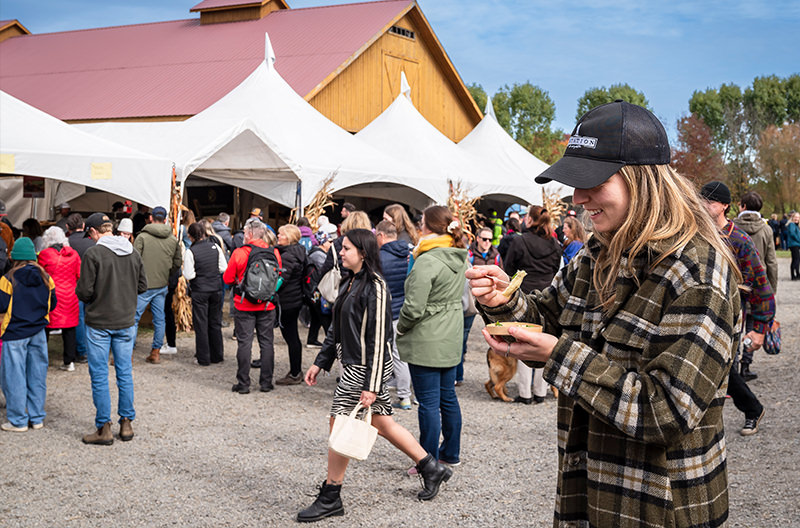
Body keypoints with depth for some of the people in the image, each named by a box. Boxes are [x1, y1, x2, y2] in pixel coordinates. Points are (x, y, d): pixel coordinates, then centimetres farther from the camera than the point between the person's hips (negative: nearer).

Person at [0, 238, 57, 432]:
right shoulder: (45, 278, -1)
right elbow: (53, 304, 7)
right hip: (38, 333, 4)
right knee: (37, 376, 12)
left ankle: (19, 421, 10)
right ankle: (37, 418, 19)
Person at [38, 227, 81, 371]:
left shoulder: (44, 254, -8)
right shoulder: (73, 253, 1)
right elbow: (79, 275, 7)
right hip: (70, 298, 3)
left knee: (45, 328, 7)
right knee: (69, 329, 8)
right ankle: (69, 362, 10)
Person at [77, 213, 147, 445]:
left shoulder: (93, 254, -14)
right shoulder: (133, 253, 2)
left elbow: (85, 292, -14)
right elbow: (142, 286, 8)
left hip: (99, 323, -5)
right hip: (126, 322, 5)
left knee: (99, 376, 4)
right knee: (125, 374, 13)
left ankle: (104, 428, 8)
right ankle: (127, 423, 18)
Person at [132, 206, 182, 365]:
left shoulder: (142, 237, -10)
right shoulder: (173, 239, 4)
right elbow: (177, 263, 11)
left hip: (144, 286, -4)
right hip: (162, 286, 4)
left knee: (134, 318, 2)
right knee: (159, 319, 12)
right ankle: (156, 353, 16)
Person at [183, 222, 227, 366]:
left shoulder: (190, 252, -13)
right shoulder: (215, 247, -2)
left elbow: (189, 275, -13)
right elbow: (223, 268, 3)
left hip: (199, 291, -4)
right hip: (216, 288, 4)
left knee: (201, 324, 5)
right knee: (215, 323, 14)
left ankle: (203, 358, 8)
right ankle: (217, 356, 21)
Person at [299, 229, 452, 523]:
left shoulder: (374, 288, -17)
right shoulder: (349, 284, 11)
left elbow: (379, 339, -20)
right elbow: (337, 330, 19)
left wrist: (371, 385, -21)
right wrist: (321, 362, 16)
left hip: (365, 367, -9)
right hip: (352, 365, 9)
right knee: (382, 423, 15)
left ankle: (330, 498, 10)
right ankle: (431, 469, 28)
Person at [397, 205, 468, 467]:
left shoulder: (427, 262, -21)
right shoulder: (459, 258, 5)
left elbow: (414, 308, -22)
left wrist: (400, 328, -4)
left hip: (427, 342, -8)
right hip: (452, 339, 8)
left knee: (428, 402, -1)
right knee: (448, 396, 18)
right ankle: (451, 452, 29)